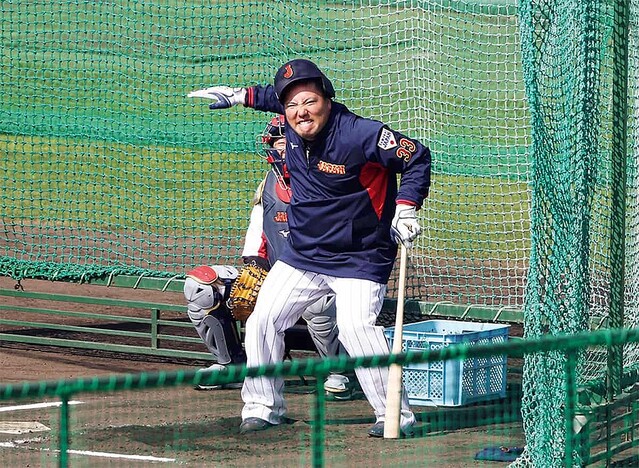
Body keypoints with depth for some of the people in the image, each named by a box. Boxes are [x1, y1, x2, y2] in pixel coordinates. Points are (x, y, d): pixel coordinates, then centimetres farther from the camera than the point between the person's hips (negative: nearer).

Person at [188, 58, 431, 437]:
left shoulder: (360, 134, -24)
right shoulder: (294, 128, -3)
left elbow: (417, 157, -18)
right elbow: (277, 96, 22)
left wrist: (406, 207, -27)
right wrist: (241, 96, 22)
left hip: (358, 260, -8)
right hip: (302, 257, 8)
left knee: (355, 326, -26)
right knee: (263, 321, 7)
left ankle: (396, 415, -19)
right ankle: (264, 407, 24)